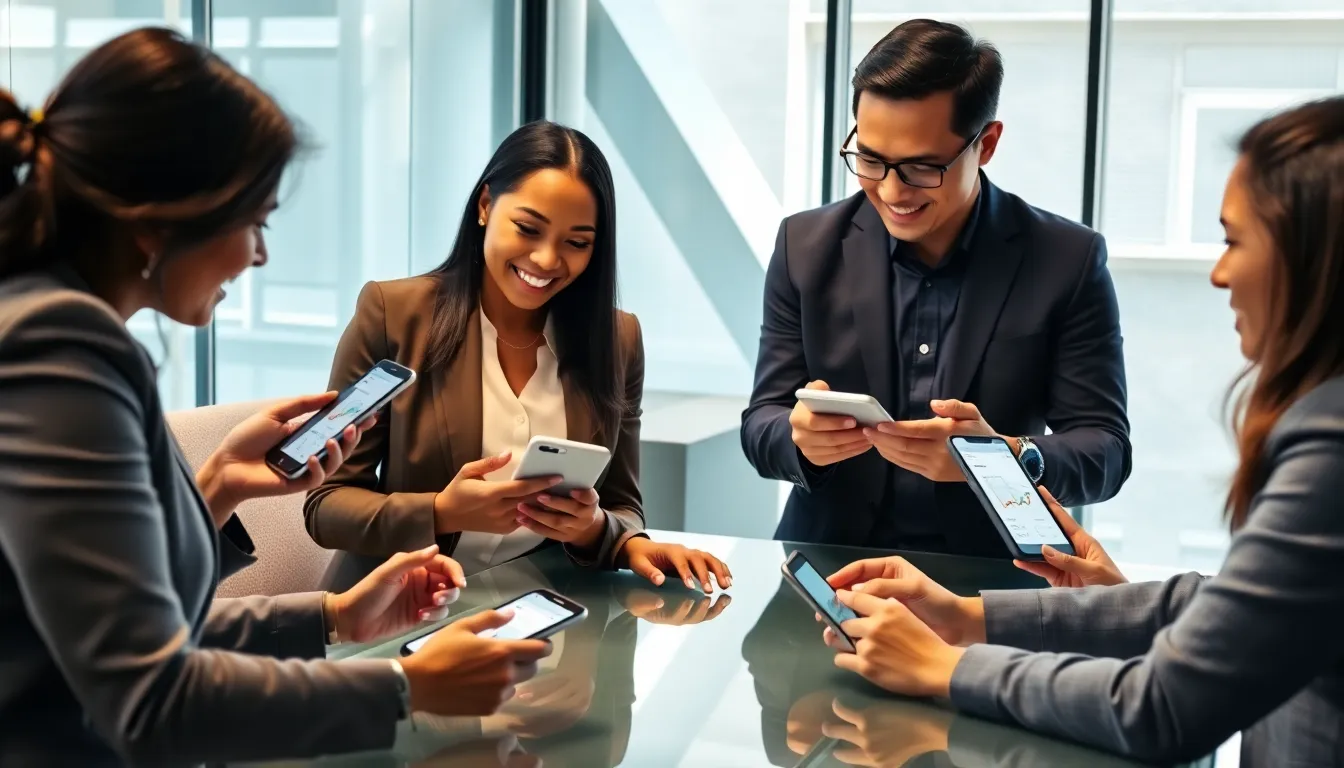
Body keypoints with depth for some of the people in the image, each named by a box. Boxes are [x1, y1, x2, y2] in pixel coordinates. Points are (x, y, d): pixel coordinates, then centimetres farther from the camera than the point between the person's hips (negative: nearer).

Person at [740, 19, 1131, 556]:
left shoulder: (1068, 261, -4)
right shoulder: (807, 247, 1)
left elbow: (1106, 452, -5)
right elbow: (761, 425, 2)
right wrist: (803, 439, -21)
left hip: (990, 578, -2)